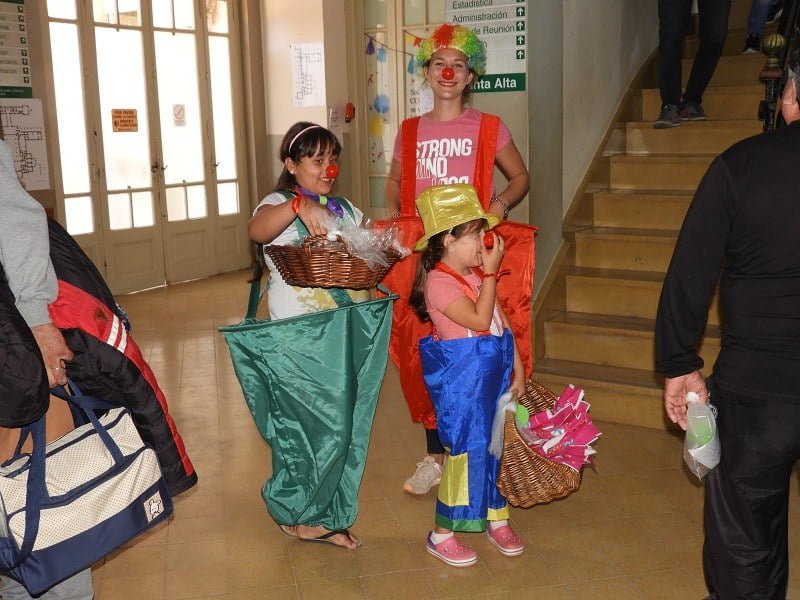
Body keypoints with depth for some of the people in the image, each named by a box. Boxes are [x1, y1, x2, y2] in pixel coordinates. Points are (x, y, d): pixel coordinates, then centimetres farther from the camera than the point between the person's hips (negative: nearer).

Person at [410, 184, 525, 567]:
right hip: (462, 380, -8)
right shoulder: (439, 281, -16)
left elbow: (502, 324, 12)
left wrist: (517, 368, 9)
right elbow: (479, 320, -25)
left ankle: (497, 520, 31)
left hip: (494, 373, 8)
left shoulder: (478, 275, 10)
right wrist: (491, 271, -19)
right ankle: (441, 534, 14)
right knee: (466, 449, -2)